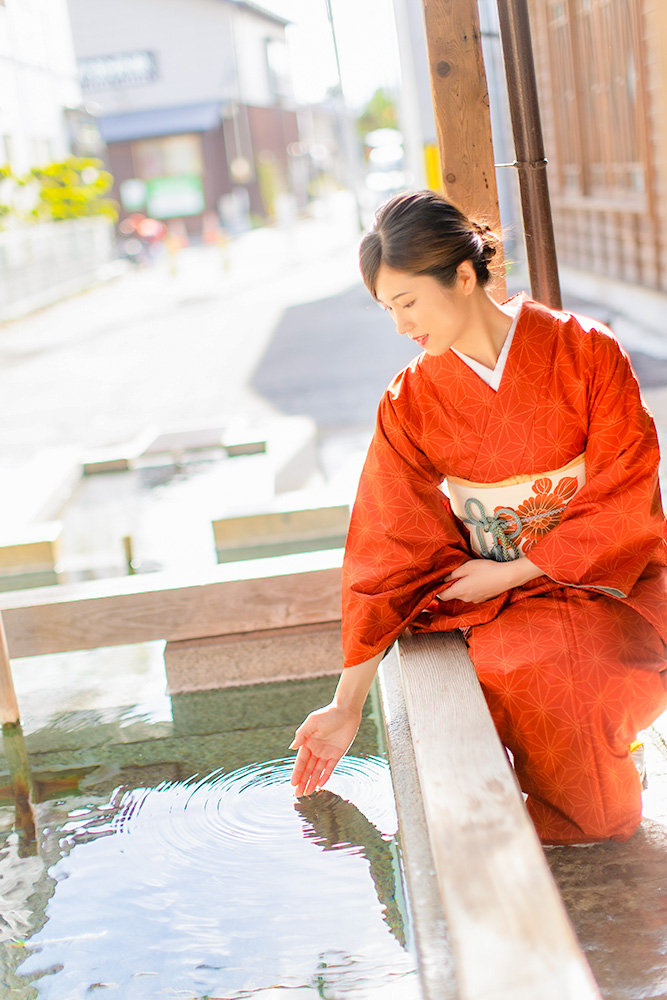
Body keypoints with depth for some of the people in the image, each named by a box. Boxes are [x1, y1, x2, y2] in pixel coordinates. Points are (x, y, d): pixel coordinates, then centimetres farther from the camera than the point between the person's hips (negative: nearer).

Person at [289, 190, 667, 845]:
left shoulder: (585, 353, -7)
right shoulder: (410, 403, -2)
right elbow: (385, 553, -2)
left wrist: (512, 572, -13)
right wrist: (347, 707, -1)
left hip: (608, 580, -1)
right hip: (495, 595, 1)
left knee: (579, 660, -33)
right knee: (522, 662, -33)